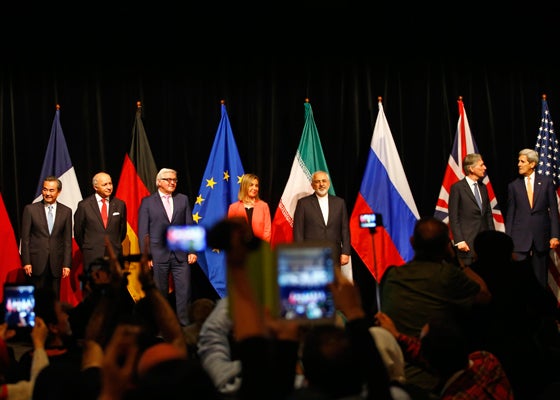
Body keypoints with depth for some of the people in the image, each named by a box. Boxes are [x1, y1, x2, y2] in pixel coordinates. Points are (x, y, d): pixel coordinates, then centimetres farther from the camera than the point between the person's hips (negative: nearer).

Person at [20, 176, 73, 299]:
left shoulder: (66, 211, 6)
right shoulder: (30, 209, 2)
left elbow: (67, 240, 6)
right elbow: (25, 238, 1)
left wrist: (67, 264, 0)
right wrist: (26, 262, -5)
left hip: (56, 264, 1)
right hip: (36, 262, -1)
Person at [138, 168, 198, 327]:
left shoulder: (183, 199, 11)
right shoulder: (147, 202, 4)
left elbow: (190, 226, 9)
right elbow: (143, 232, 1)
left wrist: (192, 250, 2)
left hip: (181, 255, 2)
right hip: (158, 255, -2)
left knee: (184, 291, -2)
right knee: (160, 294, 5)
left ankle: (184, 325, 4)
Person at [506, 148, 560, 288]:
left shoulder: (546, 182, 3)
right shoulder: (513, 186, 5)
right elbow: (510, 214, 7)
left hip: (541, 237, 0)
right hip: (520, 238, 0)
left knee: (540, 276, 7)